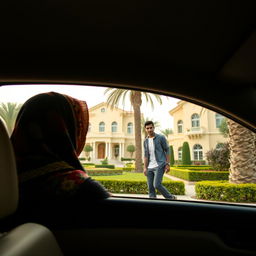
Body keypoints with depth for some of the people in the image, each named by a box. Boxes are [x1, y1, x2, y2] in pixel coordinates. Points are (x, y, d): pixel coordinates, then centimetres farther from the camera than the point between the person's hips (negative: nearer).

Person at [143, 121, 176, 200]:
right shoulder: (145, 141, 11)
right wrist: (145, 168, 4)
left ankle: (171, 198, 9)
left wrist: (168, 164, -7)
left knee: (157, 185, -14)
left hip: (159, 166, -5)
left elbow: (167, 150, -1)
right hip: (150, 167, 6)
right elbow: (146, 155, 11)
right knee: (150, 188, 4)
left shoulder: (161, 138, -3)